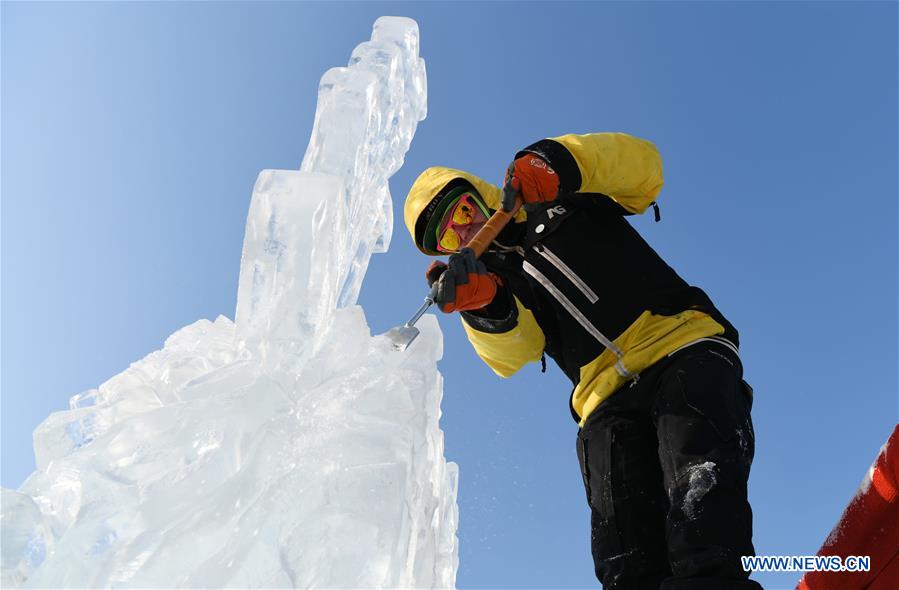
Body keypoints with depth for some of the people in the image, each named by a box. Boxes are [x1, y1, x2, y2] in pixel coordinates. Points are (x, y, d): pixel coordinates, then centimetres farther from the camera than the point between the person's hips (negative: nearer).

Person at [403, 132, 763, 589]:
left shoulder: (569, 199, 19)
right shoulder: (498, 274, 23)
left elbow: (644, 166, 2)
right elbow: (512, 351, 2)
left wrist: (557, 160, -13)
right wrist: (485, 307, -21)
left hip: (684, 350, -2)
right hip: (608, 403, 3)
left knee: (700, 489, -28)